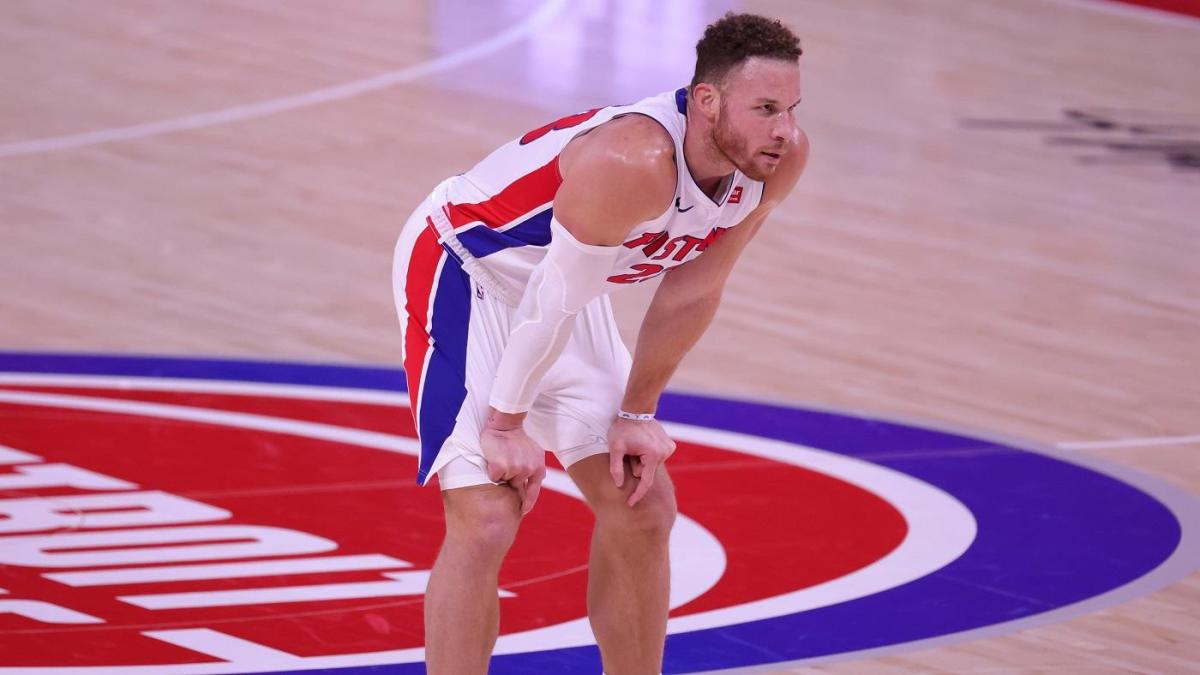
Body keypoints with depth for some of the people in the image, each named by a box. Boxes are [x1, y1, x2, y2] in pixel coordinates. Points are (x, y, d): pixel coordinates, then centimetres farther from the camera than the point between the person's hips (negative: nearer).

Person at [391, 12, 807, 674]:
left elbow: (692, 290, -2)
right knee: (485, 521, -17)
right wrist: (506, 424, -17)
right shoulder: (634, 163, -38)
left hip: (566, 277, 8)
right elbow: (552, 302, -27)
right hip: (460, 265, -8)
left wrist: (637, 413, 3)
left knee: (643, 507, 8)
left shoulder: (779, 160, -15)